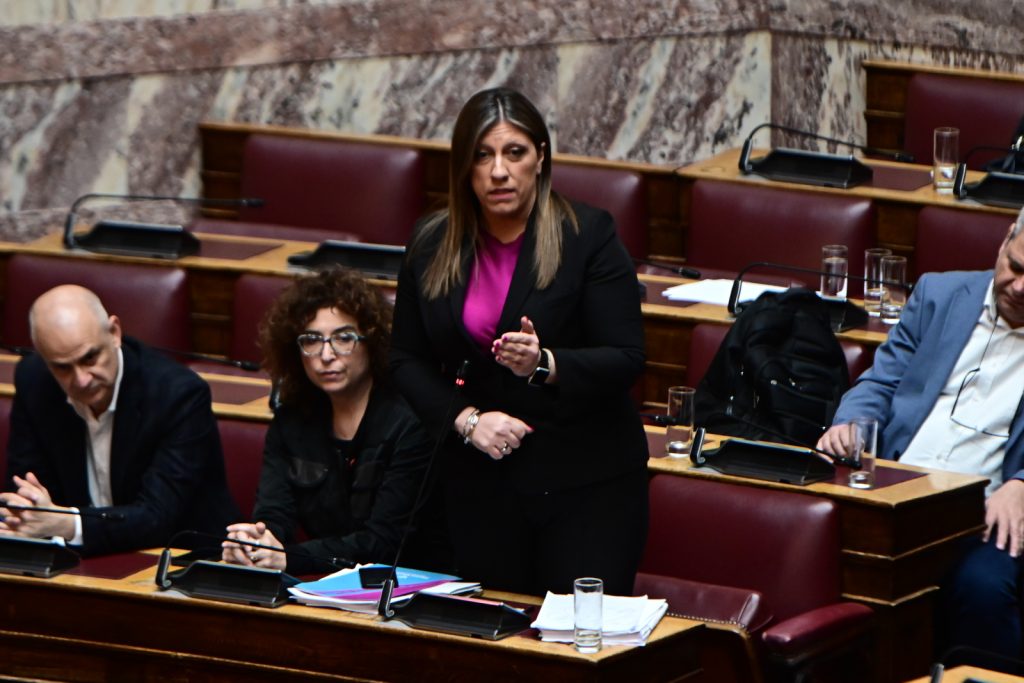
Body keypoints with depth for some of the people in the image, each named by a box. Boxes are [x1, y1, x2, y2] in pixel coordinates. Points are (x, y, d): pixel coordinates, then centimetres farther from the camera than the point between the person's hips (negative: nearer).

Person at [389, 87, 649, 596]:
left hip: (585, 482, -3)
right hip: (480, 485, 3)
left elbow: (626, 360, -11)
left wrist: (545, 364, -29)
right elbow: (407, 359, 9)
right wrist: (465, 419, -9)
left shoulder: (589, 235, -6)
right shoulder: (432, 246, 4)